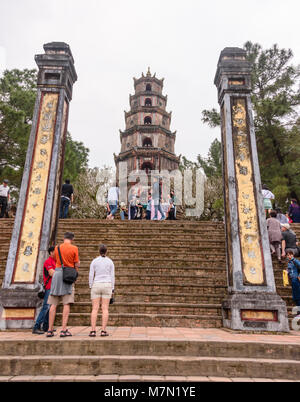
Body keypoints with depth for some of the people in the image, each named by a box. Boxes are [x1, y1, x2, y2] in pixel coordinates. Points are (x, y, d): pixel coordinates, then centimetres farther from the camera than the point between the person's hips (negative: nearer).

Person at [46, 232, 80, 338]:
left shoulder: (57, 248, 10)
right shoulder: (74, 248, -2)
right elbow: (77, 264, 0)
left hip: (56, 273, 4)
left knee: (53, 304, 7)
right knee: (66, 304, -2)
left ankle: (50, 330, 9)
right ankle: (64, 330, -5)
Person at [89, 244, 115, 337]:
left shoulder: (94, 261, 1)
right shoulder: (110, 262, 3)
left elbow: (91, 275, -2)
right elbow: (112, 276, 2)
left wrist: (91, 287, 6)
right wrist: (112, 289, 6)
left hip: (96, 286, 0)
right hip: (107, 286, 0)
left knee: (95, 309, 1)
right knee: (105, 309, 0)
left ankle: (93, 331, -4)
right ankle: (103, 331, -4)